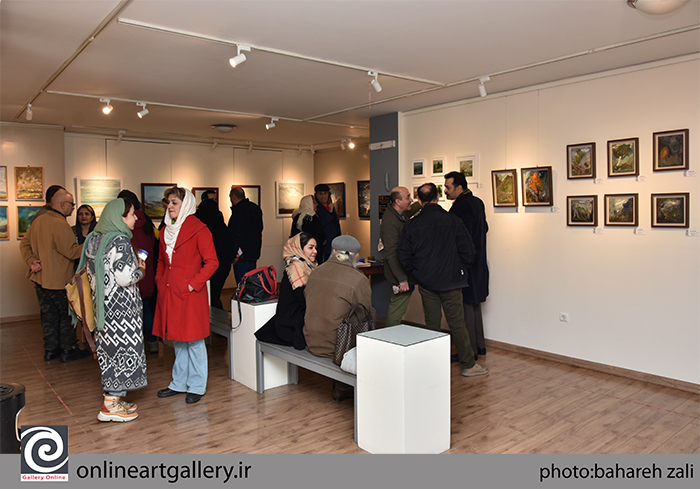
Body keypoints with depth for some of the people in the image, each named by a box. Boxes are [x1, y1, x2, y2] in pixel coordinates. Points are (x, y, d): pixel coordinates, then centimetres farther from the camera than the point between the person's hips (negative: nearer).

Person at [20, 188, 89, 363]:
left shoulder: (38, 220, 7)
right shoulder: (61, 224, -20)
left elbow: (24, 244, 10)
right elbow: (72, 251, -23)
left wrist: (31, 261, 1)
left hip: (40, 278, 8)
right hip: (59, 281, -8)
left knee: (49, 314, 16)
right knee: (67, 315, 6)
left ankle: (50, 350, 25)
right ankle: (68, 351, 14)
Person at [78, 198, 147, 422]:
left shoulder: (95, 239, 9)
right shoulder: (120, 240, -18)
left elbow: (93, 272, 17)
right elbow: (125, 277, -24)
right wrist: (140, 271, -4)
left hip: (103, 303, 9)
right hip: (120, 305, -9)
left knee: (110, 349, 16)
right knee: (122, 348, 1)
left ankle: (113, 398, 26)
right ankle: (111, 406, 8)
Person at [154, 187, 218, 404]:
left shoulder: (198, 229, -9)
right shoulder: (166, 230, 14)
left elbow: (212, 262, -12)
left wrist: (194, 284, -16)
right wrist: (159, 280, 10)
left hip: (190, 295, -7)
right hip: (169, 294, 7)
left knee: (193, 341, 1)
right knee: (177, 341, 16)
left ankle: (196, 386, 14)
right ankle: (179, 383, 28)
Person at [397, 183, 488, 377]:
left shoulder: (412, 225, -3)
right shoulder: (452, 221, -7)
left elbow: (404, 256, 0)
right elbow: (468, 250, -5)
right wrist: (462, 271, 10)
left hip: (426, 283, 2)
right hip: (450, 281, -2)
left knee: (432, 324, 11)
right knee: (457, 324, 5)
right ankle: (469, 365, 15)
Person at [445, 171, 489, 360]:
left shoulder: (462, 205, -19)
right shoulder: (477, 202, 11)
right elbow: (485, 228, 19)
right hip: (478, 262, 10)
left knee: (465, 305, -2)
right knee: (474, 303, 18)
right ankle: (479, 345, 28)